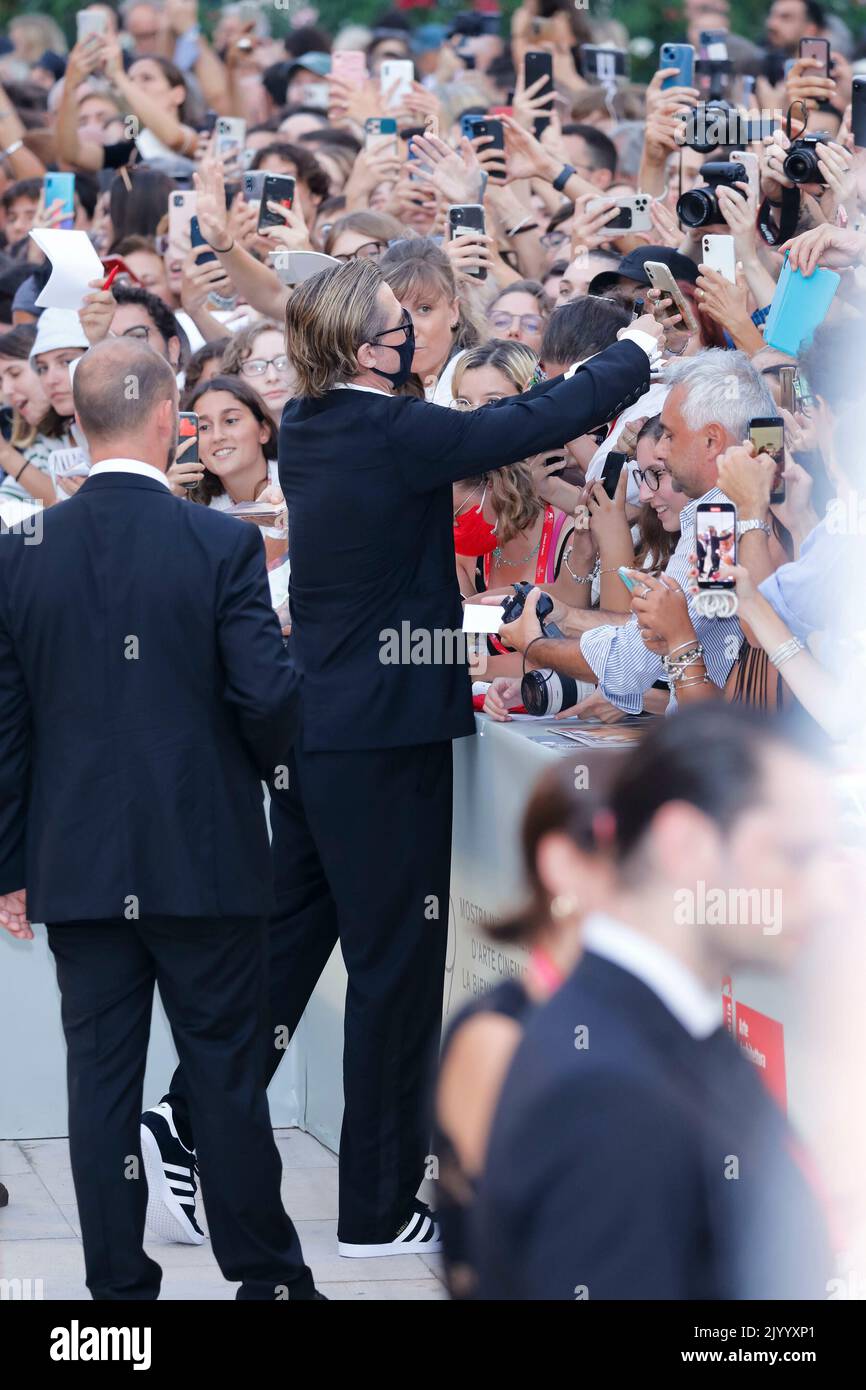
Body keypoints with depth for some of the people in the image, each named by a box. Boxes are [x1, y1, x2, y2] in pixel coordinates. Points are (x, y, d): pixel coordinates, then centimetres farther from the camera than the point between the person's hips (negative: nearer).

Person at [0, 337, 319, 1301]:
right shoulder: (221, 545, -10)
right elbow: (270, 696, -12)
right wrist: (258, 762, 11)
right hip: (205, 857, -2)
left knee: (101, 1075, 7)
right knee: (226, 1072, 6)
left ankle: (119, 1281, 9)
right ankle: (264, 1272, 13)